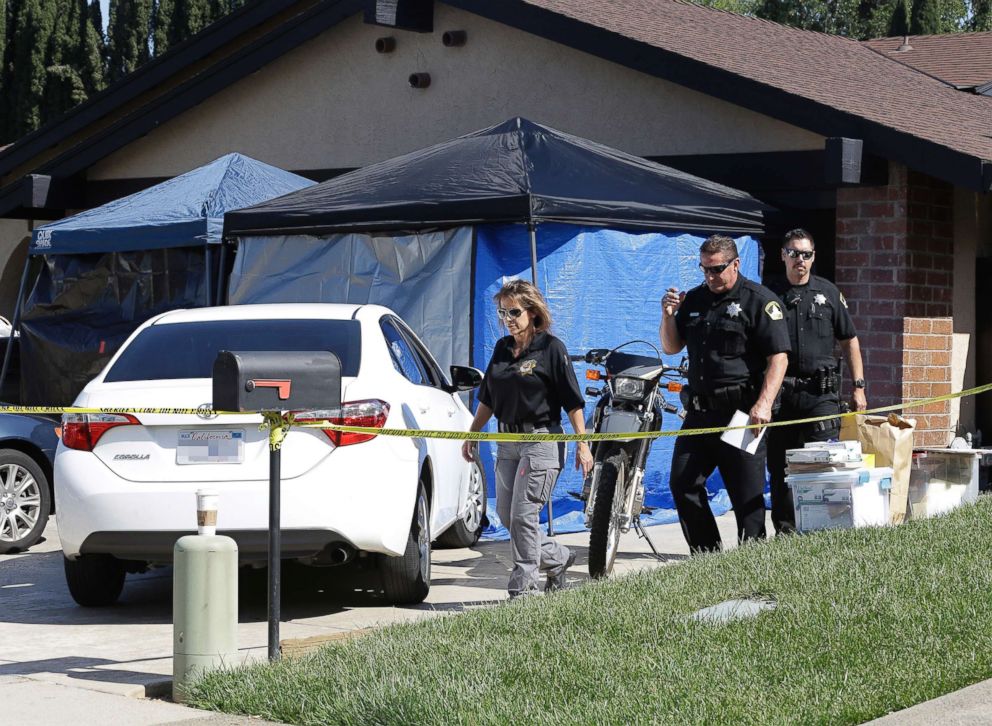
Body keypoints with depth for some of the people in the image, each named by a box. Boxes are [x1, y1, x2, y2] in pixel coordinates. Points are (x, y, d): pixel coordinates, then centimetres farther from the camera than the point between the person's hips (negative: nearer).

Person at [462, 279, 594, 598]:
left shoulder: (551, 348, -6)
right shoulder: (502, 349, 12)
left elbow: (573, 402, -7)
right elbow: (487, 399, 20)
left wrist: (582, 445, -11)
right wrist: (471, 435, 16)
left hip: (541, 441, -7)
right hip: (507, 442, 7)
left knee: (523, 514, -11)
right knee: (506, 515, 8)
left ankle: (523, 586, -3)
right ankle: (558, 558, 27)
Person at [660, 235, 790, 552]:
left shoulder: (759, 300, -4)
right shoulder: (694, 299, 16)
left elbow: (778, 357, -10)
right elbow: (671, 348, 21)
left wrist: (764, 404, -22)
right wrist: (668, 316, 1)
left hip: (742, 412, -7)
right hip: (700, 412, 7)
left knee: (747, 494, -3)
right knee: (682, 484, 3)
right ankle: (707, 555, 11)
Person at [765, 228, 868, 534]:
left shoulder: (827, 292, 10)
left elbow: (849, 341, 14)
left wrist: (859, 386, 7)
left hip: (822, 392, -1)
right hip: (781, 391, 1)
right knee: (779, 467, 3)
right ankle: (785, 530, 11)